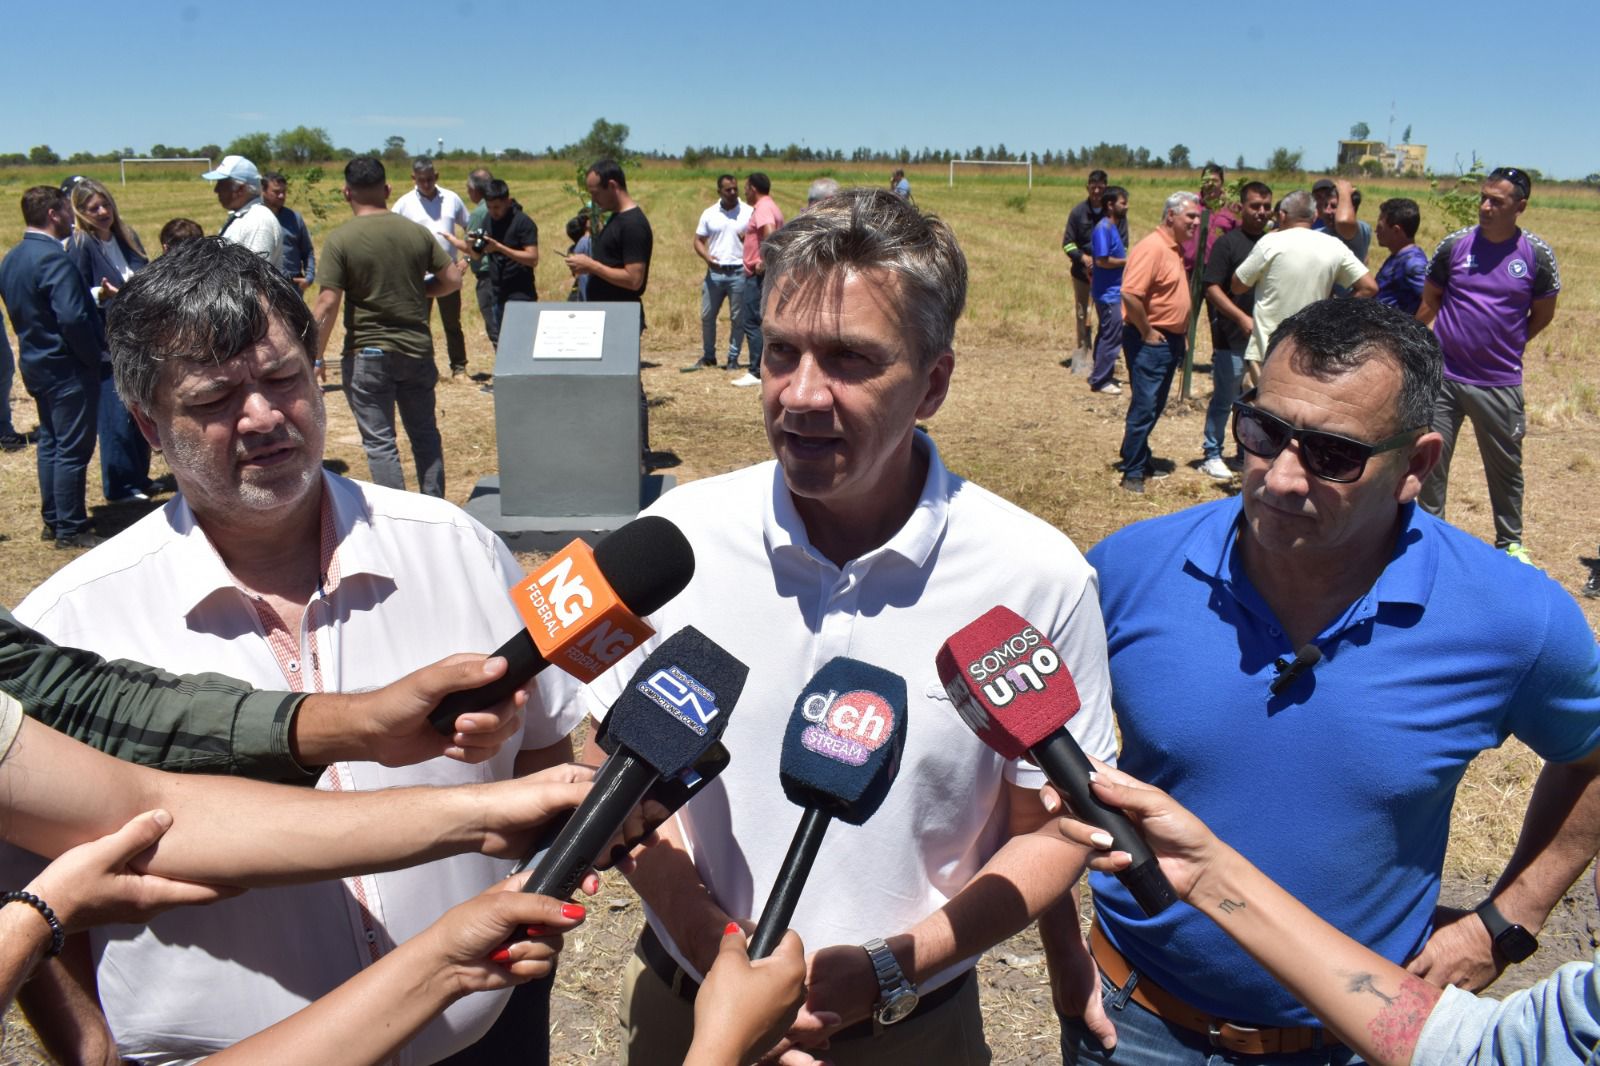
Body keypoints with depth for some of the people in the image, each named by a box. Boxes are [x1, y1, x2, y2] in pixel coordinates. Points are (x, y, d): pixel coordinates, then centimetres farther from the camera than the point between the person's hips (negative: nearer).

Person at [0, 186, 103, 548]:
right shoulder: (54, 260, -21)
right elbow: (73, 319, -27)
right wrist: (93, 358, -15)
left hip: (36, 365, 9)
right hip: (68, 369, -9)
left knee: (50, 442, 17)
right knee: (73, 449, -2)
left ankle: (53, 520, 26)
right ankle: (71, 529, 4)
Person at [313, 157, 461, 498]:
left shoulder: (340, 240, -11)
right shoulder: (417, 232, 0)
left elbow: (327, 305, -15)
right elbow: (452, 280, 4)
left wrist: (316, 358, -7)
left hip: (367, 354, -4)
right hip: (417, 349, 4)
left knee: (379, 442, 4)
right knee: (424, 434, 17)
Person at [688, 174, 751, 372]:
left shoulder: (748, 213, 0)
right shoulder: (709, 214, 7)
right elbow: (698, 240, 9)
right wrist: (706, 256, -10)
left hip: (739, 272, -2)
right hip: (714, 272, 3)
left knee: (737, 318, 3)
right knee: (707, 316, 7)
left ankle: (733, 358, 14)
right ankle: (708, 356, 22)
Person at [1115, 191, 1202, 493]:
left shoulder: (1175, 248, 14)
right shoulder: (1152, 248, -18)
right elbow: (1131, 294, -27)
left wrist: (1181, 336, 16)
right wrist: (1147, 333, -19)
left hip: (1171, 340, 10)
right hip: (1150, 342, -10)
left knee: (1154, 406, 17)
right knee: (1144, 408, -5)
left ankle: (1139, 460, 28)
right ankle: (1132, 473, 2)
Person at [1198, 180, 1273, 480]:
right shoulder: (1227, 243, -5)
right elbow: (1212, 288, -12)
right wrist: (1242, 318, -22)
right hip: (1232, 339, -5)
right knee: (1224, 399, 2)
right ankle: (1212, 454, 14)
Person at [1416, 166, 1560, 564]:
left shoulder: (1537, 256, -3)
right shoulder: (1454, 244, -1)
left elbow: (1542, 314, 9)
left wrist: (1506, 346, 6)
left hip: (1500, 383, -1)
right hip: (1442, 376, 1)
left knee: (1505, 466, 10)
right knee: (1430, 460, 6)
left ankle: (1510, 542, 27)